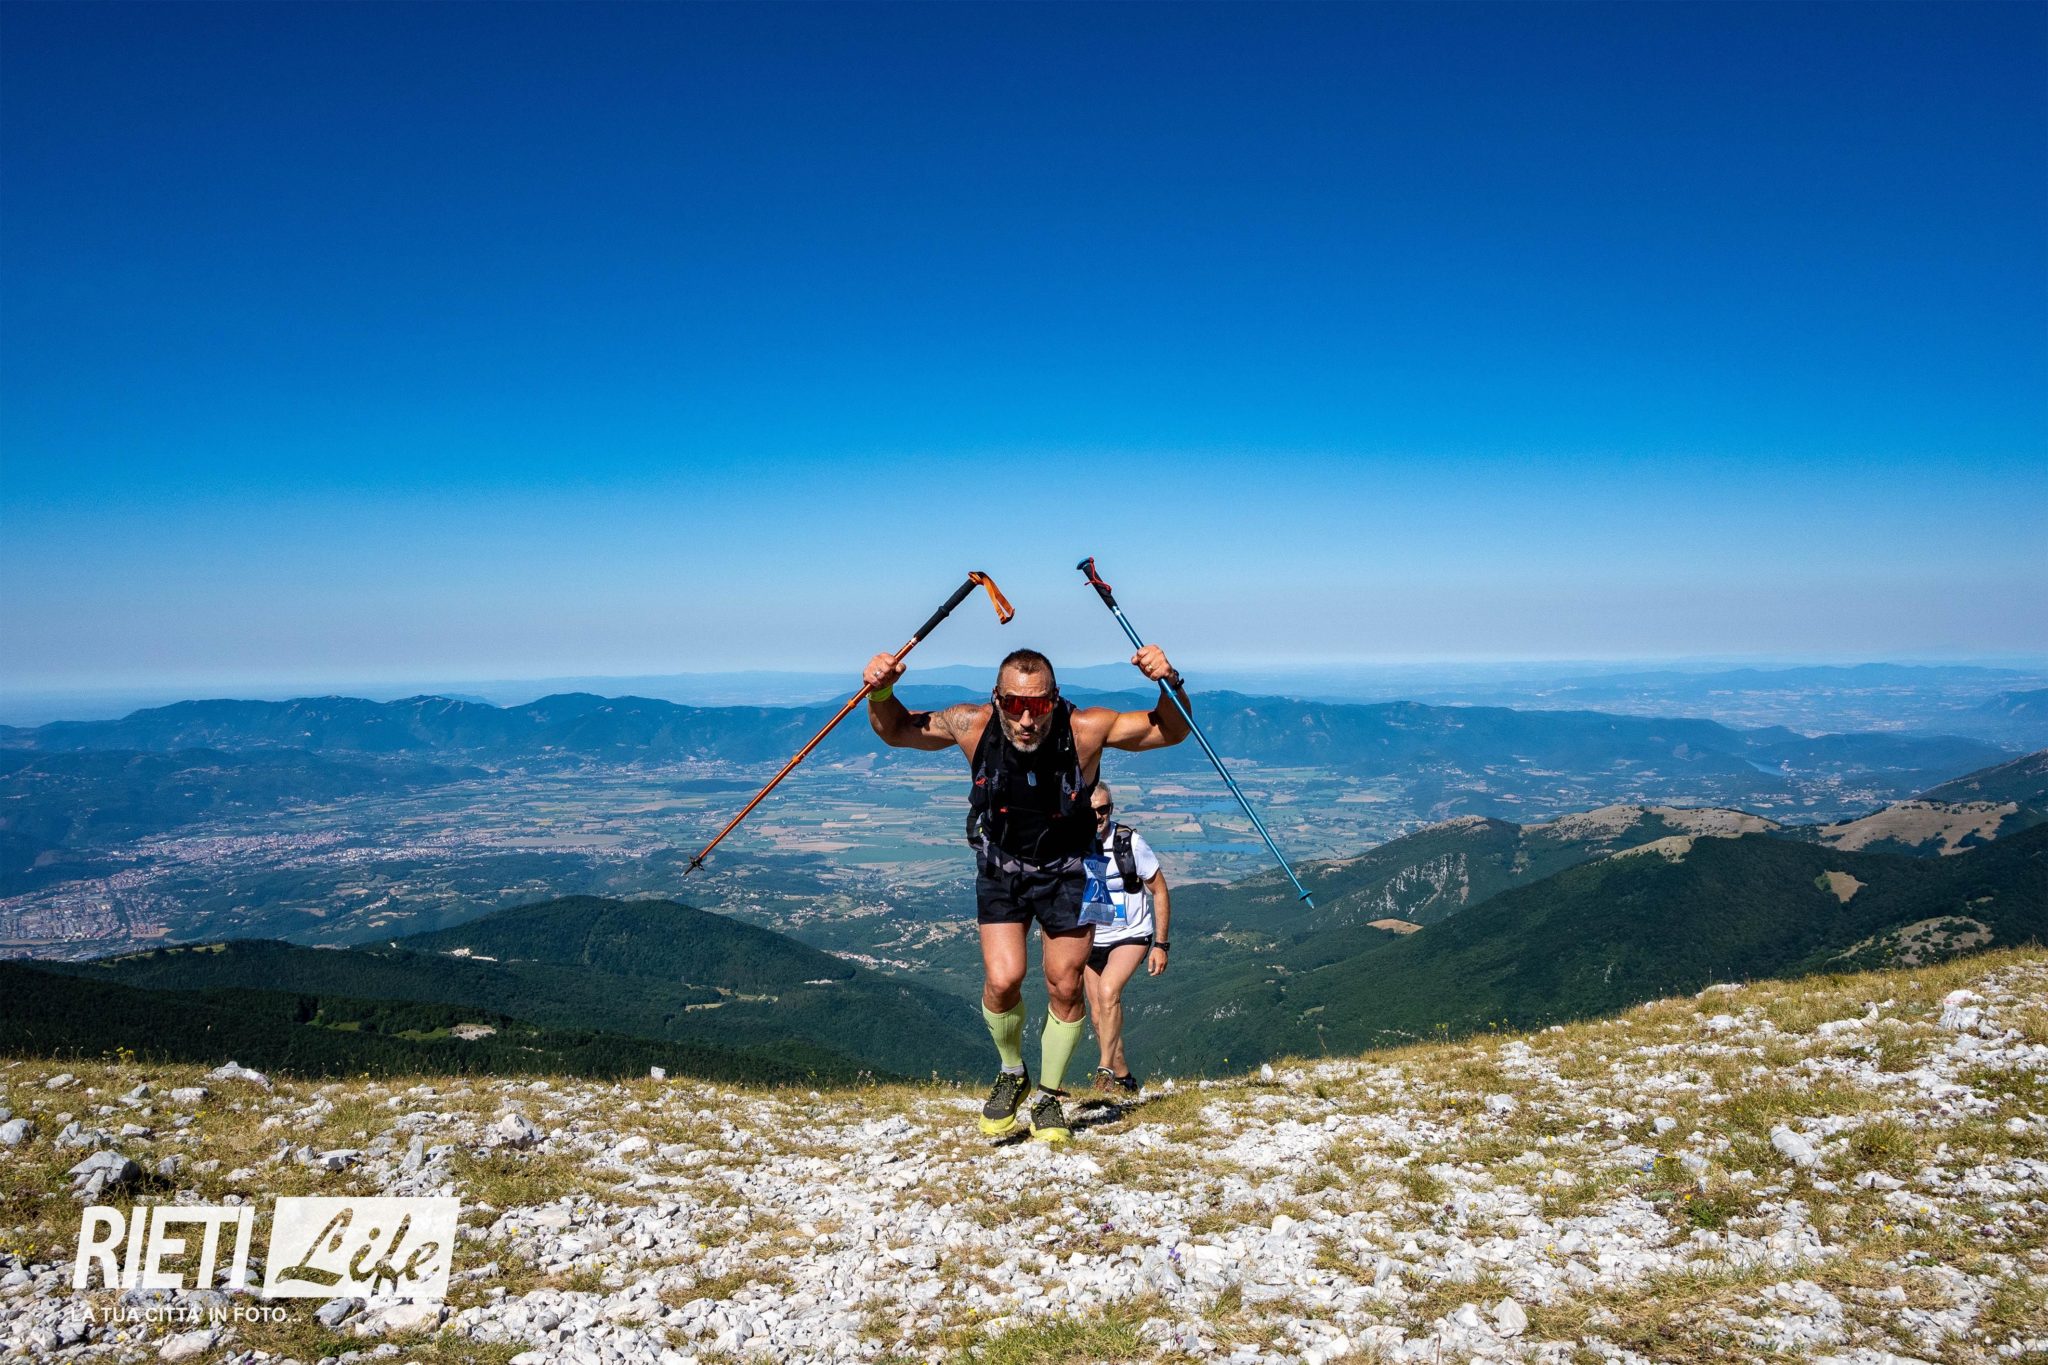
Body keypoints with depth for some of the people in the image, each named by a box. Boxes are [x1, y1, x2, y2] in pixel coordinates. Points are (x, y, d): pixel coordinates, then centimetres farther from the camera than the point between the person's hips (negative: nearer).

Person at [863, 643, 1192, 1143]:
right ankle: (1011, 1074, 16)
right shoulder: (972, 725, -23)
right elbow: (895, 731, -7)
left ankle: (1049, 1098, 26)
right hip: (1000, 868, 0)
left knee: (1065, 988, 3)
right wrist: (880, 693, -28)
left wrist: (1170, 685, -34)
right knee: (1002, 980, -14)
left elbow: (1172, 731, -14)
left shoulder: (1086, 729, -26)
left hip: (1066, 871, 0)